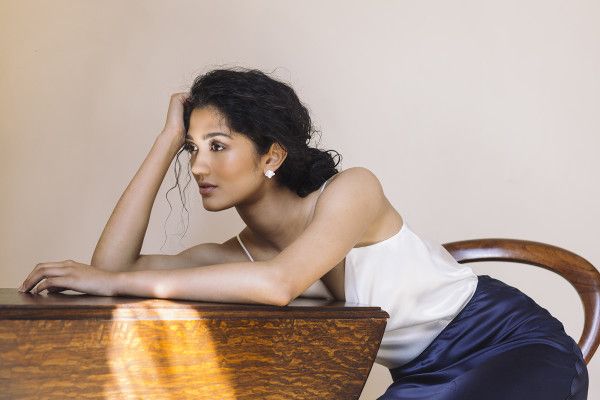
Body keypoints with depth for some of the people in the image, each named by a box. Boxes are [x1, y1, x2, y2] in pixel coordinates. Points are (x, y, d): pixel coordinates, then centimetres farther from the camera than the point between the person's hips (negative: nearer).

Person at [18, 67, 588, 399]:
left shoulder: (351, 190, -21)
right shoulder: (236, 254, -2)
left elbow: (277, 283, -39)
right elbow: (113, 264, -14)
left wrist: (117, 281, -33)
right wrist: (168, 138, -10)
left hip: (516, 344, -5)